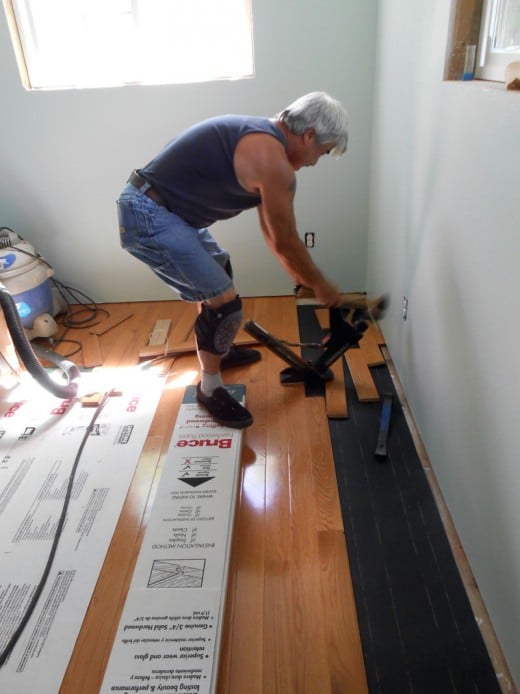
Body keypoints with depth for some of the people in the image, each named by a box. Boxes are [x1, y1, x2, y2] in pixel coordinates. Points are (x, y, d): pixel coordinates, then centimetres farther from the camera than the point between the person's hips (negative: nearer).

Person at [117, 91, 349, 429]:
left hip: (157, 207, 11)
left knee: (219, 268, 27)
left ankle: (218, 350, 44)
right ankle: (210, 388, 10)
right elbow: (286, 240, -10)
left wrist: (297, 275, 27)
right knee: (224, 301, -11)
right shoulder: (272, 160, -18)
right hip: (148, 215, -11)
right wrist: (321, 285, 5)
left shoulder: (263, 140, 14)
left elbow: (271, 229, 22)